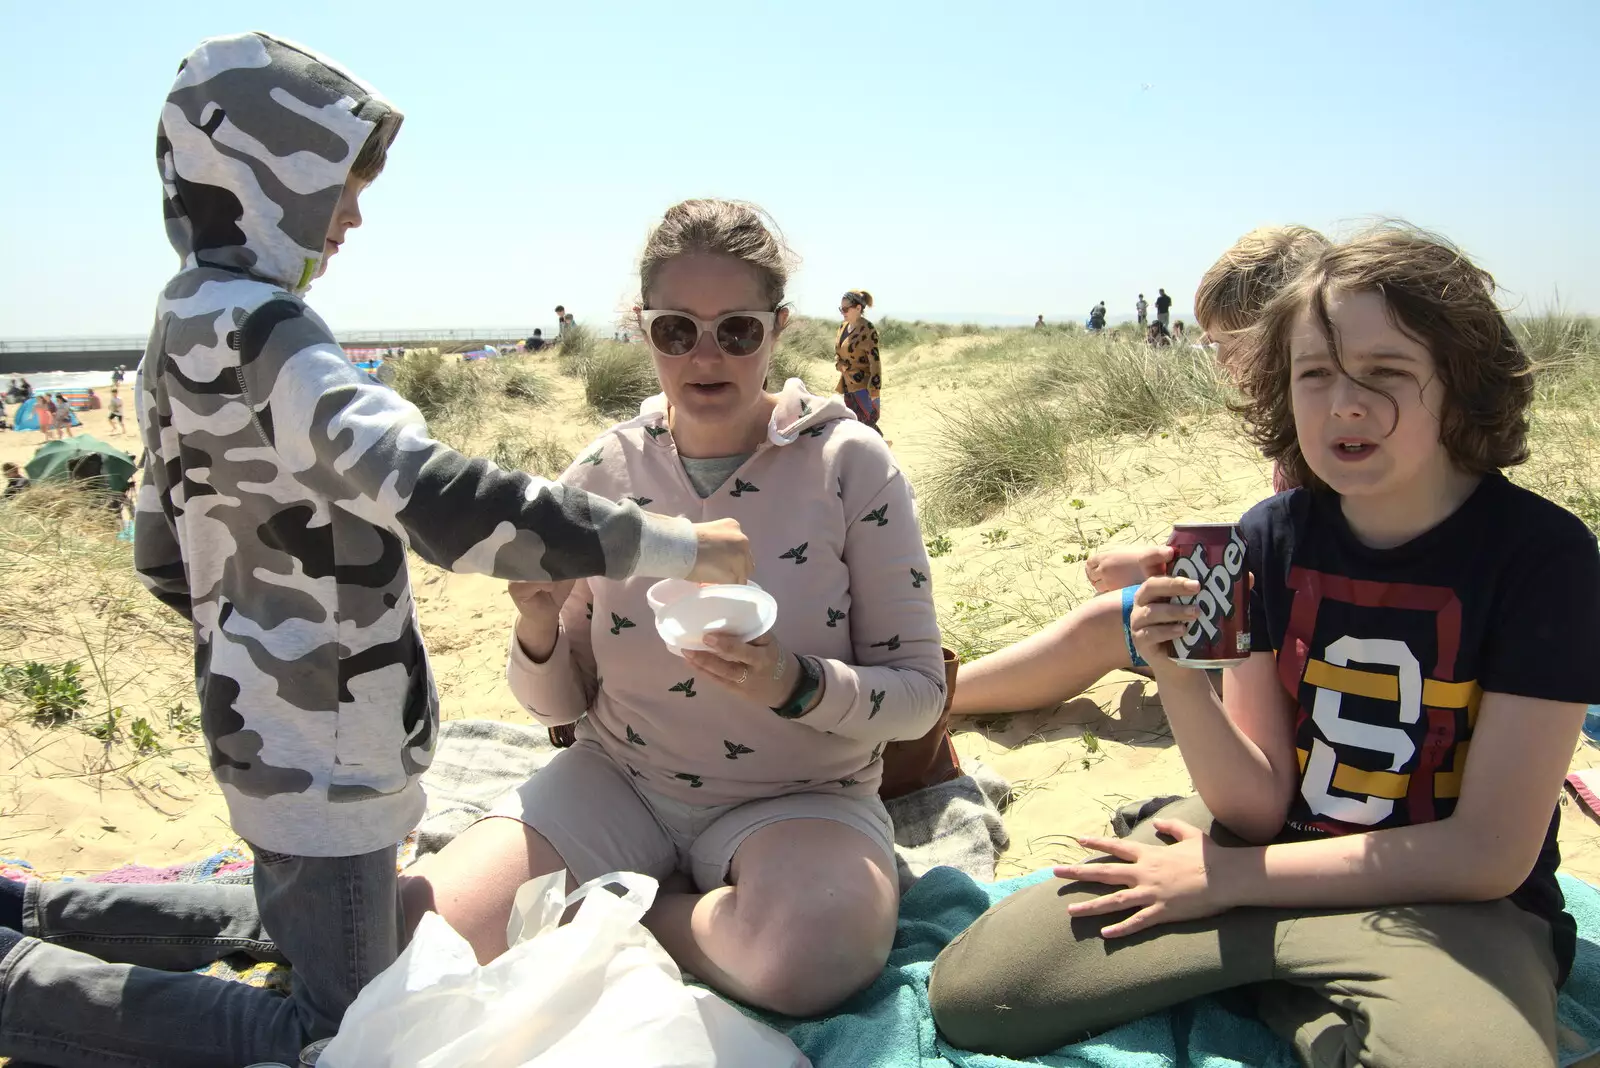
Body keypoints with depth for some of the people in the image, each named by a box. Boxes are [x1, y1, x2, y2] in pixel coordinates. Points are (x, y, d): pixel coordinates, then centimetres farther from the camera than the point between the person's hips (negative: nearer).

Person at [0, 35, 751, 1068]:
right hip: (322, 745, -10)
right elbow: (441, 501, -37)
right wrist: (678, 545, -33)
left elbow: (163, 559, 15)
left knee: (293, 922, 33)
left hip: (266, 721, 10)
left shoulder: (184, 325, 8)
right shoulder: (263, 332, -22)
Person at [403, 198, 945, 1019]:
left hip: (797, 799, -2)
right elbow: (558, 705, 5)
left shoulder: (850, 465, -10)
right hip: (618, 782, 3)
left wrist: (795, 683, -27)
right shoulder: (603, 473, -2)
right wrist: (538, 631, -18)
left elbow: (921, 692, -8)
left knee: (812, 949, -36)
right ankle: (672, 898, 5)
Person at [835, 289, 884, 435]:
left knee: (867, 423, -7)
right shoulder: (843, 327, 9)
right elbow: (837, 351, 22)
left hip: (864, 386, -8)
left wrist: (874, 392, -21)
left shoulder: (867, 330, -16)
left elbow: (875, 360, -19)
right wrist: (839, 364, -1)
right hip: (848, 386, 8)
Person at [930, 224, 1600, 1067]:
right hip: (1267, 854, 4)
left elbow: (1490, 854, -14)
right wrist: (1178, 680, -23)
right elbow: (1259, 805, -3)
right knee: (968, 992, -9)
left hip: (1450, 907, -3)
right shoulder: (1272, 537, -3)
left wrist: (1229, 878, -11)